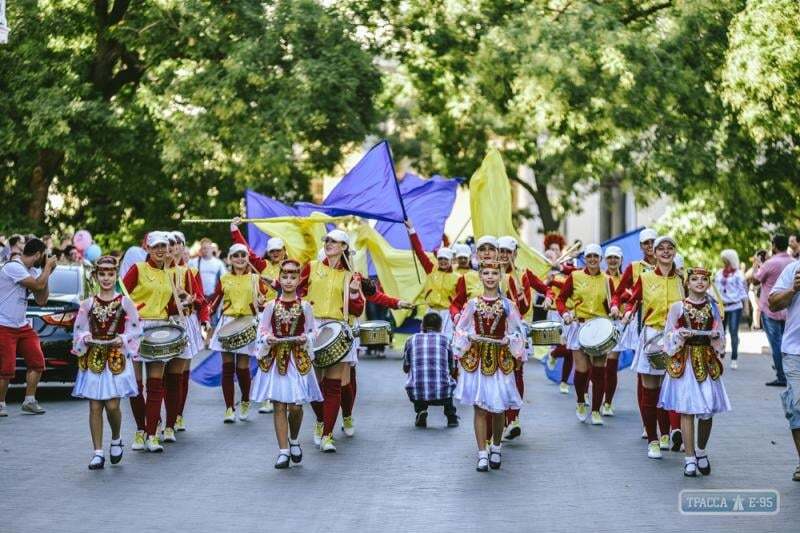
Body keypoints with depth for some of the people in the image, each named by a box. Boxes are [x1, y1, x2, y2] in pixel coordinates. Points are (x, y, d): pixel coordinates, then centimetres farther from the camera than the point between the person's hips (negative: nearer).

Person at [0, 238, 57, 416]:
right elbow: (39, 285, -24)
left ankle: (29, 401, 14)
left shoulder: (33, 271, 10)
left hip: (22, 326, 9)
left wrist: (46, 274, 5)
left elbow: (41, 300, 11)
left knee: (37, 362, 4)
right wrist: (48, 267, -8)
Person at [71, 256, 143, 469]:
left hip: (116, 358, -2)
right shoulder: (87, 304, 6)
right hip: (93, 358, 2)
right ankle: (98, 453, 5)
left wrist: (123, 339, -13)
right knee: (95, 406, 0)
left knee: (112, 405, -7)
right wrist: (85, 338, -10)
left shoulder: (125, 302, 2)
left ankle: (116, 440, 21)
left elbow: (135, 329, 4)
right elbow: (78, 331, 11)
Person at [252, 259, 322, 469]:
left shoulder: (305, 306, 4)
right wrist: (268, 339, -12)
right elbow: (261, 331, 9)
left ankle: (294, 441, 25)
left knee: (295, 405, -3)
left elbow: (313, 331, 9)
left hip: (298, 359, 0)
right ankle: (283, 450, 4)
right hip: (275, 359, 0)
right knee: (279, 405, -2)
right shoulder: (270, 306, 5)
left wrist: (305, 339, -11)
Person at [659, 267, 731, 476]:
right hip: (684, 361, -2)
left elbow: (721, 336, 14)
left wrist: (715, 336, -8)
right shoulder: (677, 307, 2)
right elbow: (669, 336, 4)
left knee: (707, 410, 1)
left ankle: (701, 451, 23)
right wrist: (681, 335, -15)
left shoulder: (713, 307, 9)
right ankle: (690, 459, 1)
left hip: (707, 361, 2)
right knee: (687, 410, -5)